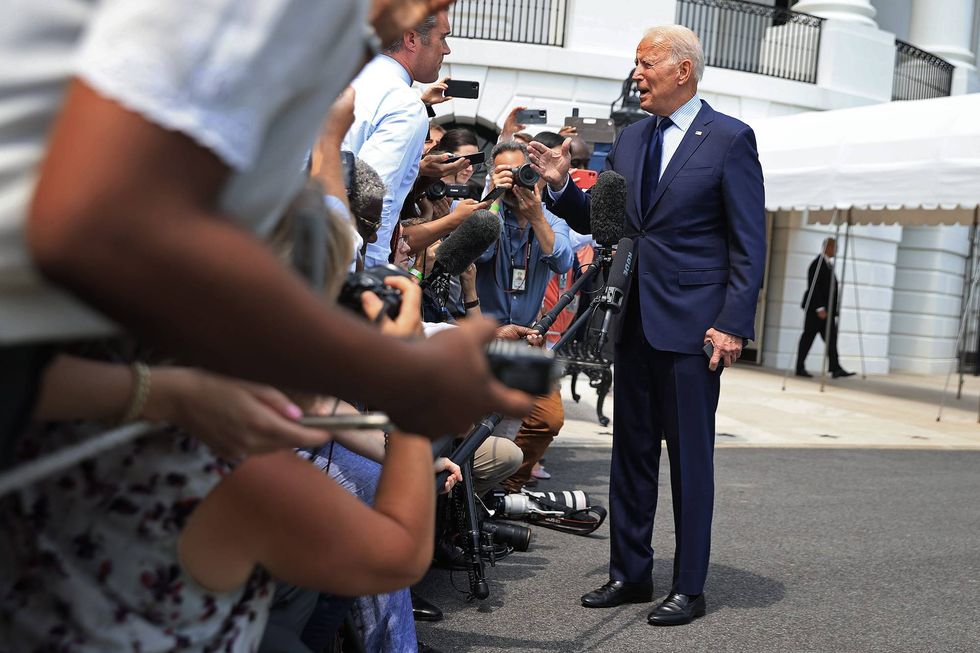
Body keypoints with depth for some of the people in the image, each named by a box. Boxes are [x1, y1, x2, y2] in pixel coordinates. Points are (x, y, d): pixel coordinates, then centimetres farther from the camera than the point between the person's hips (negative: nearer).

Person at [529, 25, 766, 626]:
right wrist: (561, 184, -2)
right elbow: (600, 222, 16)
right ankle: (630, 573, 23)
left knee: (690, 457, 2)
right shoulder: (630, 139, 13)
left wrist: (734, 323, -15)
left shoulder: (730, 139, -5)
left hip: (693, 324, -6)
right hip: (634, 321, 6)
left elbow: (750, 243, -8)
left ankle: (689, 588, 14)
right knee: (631, 451, 11)